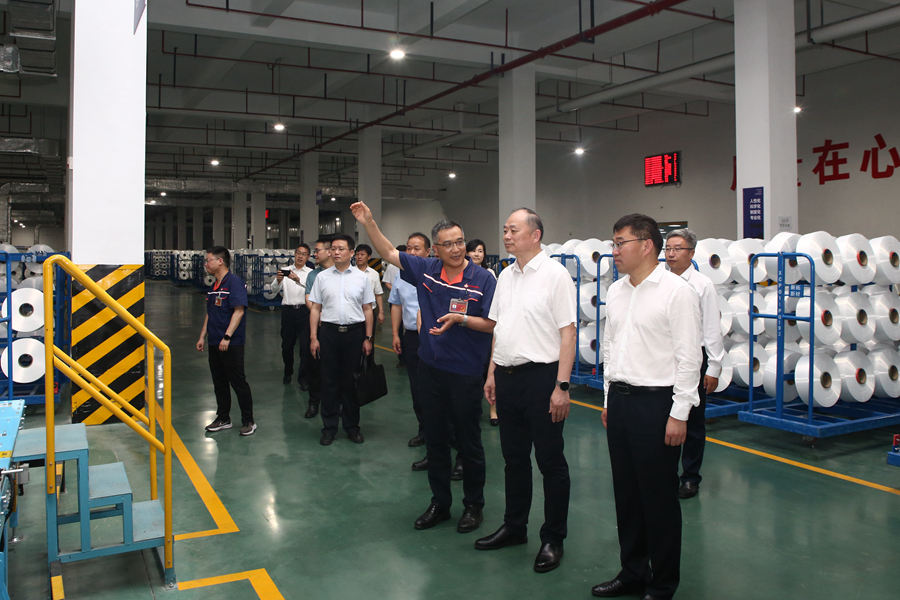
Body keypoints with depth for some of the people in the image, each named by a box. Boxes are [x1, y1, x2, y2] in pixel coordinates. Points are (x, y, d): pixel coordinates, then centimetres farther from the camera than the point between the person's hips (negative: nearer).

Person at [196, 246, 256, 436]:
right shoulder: (214, 286, 15)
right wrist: (202, 336, 17)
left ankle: (248, 421, 9)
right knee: (219, 383, 14)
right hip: (215, 343, 9)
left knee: (238, 382, -1)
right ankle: (223, 419, 26)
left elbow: (239, 311, -20)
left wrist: (227, 336, -24)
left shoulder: (234, 282, -13)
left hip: (231, 344, -9)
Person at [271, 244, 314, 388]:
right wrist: (278, 280, -23)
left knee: (306, 345, -6)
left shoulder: (310, 273, 3)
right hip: (288, 310, 2)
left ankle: (304, 378, 2)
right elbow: (274, 290, -1)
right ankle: (288, 372, 34)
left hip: (304, 311, -2)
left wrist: (298, 280, -32)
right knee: (287, 344, 12)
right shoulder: (285, 271, 9)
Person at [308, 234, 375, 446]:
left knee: (351, 381, 7)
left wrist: (368, 338, 0)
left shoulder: (361, 277, 3)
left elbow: (367, 309, 4)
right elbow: (315, 309, 5)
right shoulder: (322, 277, 4)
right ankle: (329, 427, 16)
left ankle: (352, 426, 19)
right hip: (329, 332, 0)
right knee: (329, 380, 6)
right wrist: (313, 337, -1)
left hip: (354, 332, 0)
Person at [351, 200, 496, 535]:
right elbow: (388, 253, 9)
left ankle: (473, 506, 24)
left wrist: (459, 319, -23)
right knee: (435, 439, 15)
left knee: (469, 441, 7)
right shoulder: (426, 271, 3)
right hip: (431, 367, 5)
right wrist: (368, 223, 0)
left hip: (465, 372, -5)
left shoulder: (482, 279, -10)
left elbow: (492, 324, -10)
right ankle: (439, 503, 30)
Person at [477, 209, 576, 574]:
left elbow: (567, 332, -13)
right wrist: (492, 373, 14)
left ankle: (553, 539, 18)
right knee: (514, 458, 17)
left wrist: (562, 386, -17)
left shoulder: (554, 274, -10)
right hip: (507, 376, 7)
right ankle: (514, 527, 32)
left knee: (550, 461, 5)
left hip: (541, 377, -7)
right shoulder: (506, 276, 12)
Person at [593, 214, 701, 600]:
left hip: (656, 402, -7)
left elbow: (688, 357, -13)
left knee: (659, 497, 4)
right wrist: (609, 399, 17)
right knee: (626, 492, 15)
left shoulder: (677, 291, -11)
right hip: (619, 399, 7)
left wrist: (679, 413, -15)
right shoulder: (616, 291, 10)